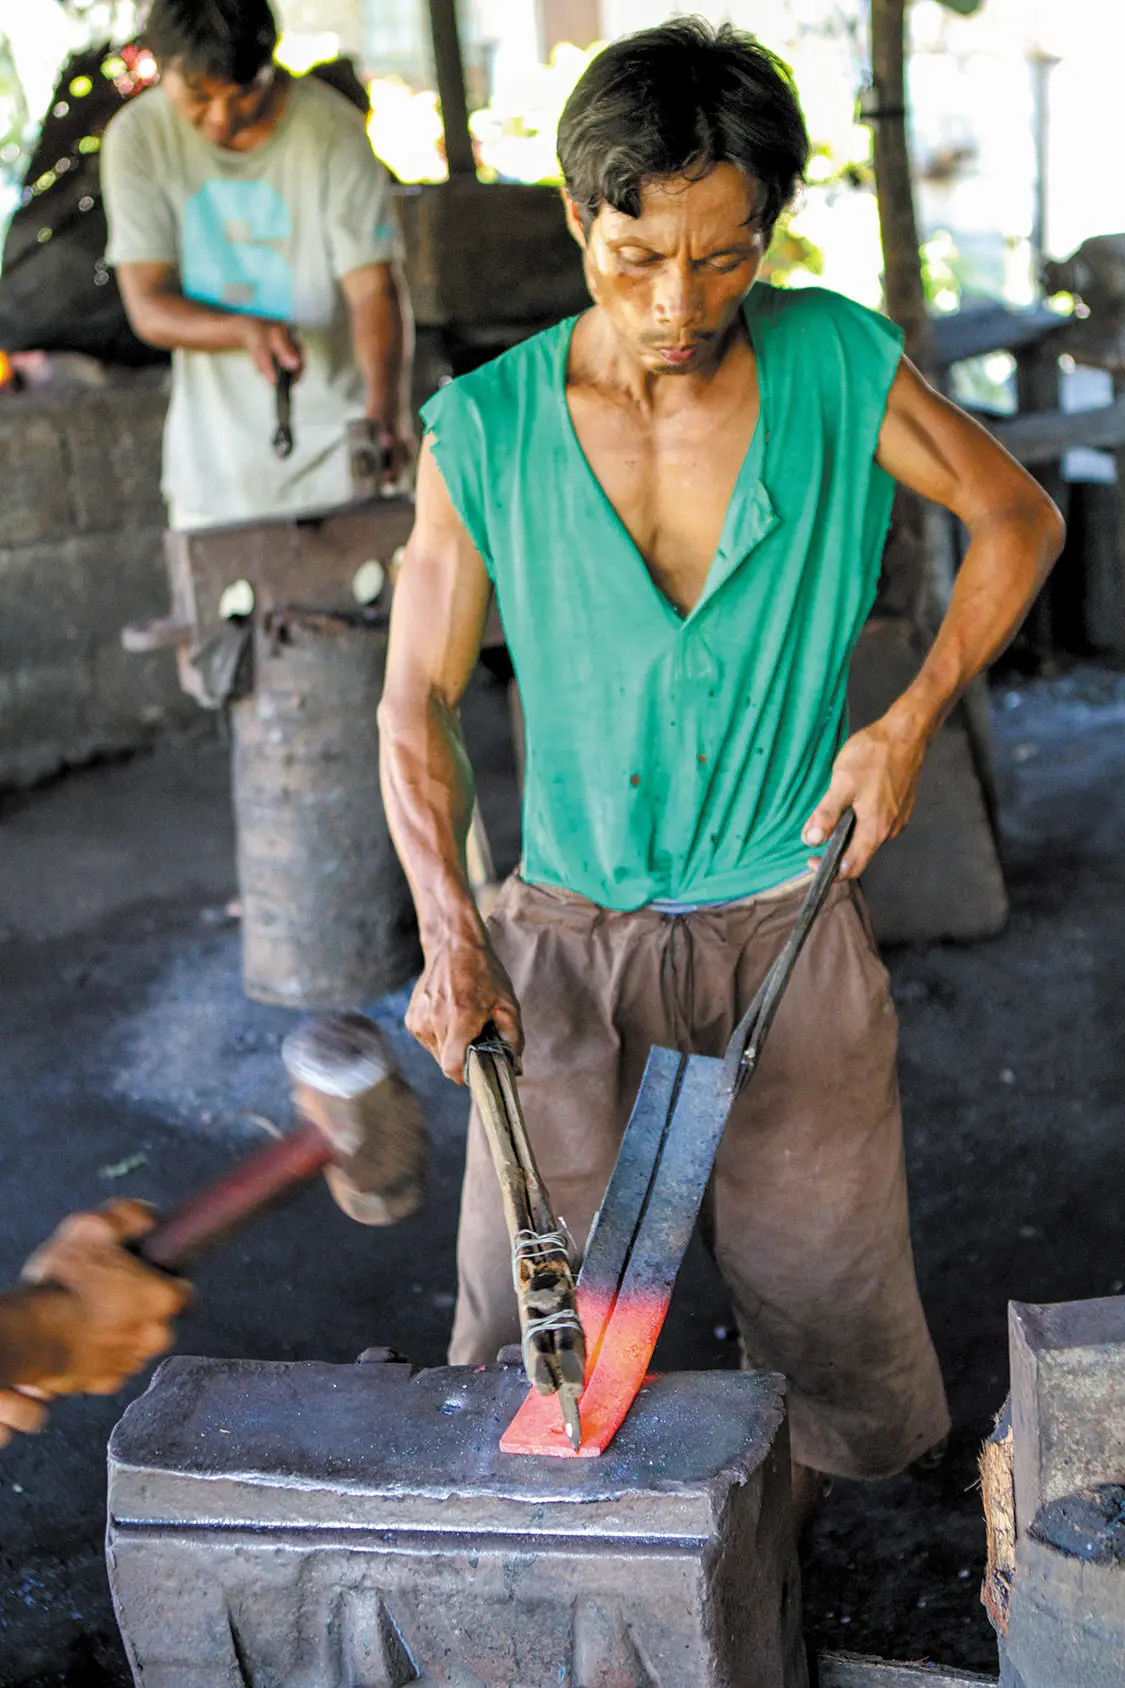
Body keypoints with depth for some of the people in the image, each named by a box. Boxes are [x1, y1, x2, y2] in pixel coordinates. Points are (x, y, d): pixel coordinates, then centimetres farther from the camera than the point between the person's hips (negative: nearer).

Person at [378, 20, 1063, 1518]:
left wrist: (909, 723, -5)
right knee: (530, 1315, 4)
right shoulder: (486, 428, -7)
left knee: (822, 1295, 11)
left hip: (785, 925, 0)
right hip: (565, 938, 0)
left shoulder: (839, 367, -7)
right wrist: (451, 935, -14)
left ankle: (806, 1499, 42)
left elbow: (1020, 521, 7)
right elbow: (418, 703, -2)